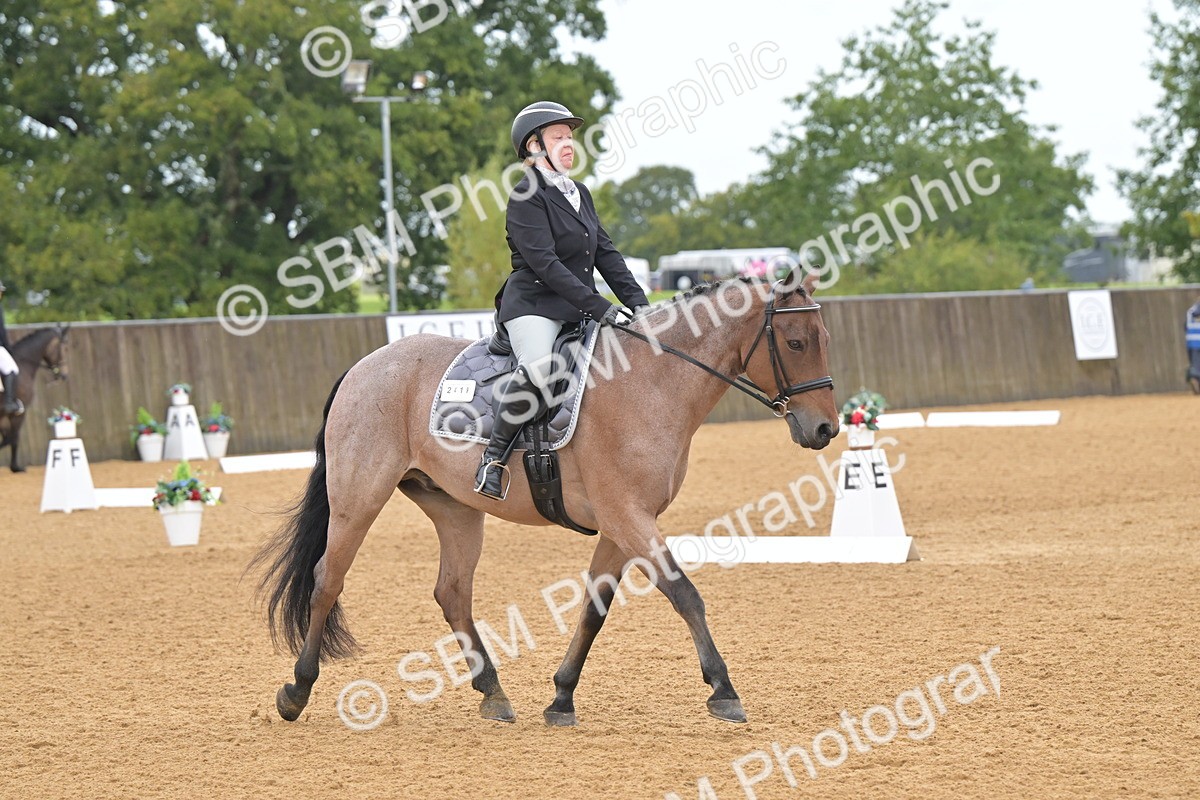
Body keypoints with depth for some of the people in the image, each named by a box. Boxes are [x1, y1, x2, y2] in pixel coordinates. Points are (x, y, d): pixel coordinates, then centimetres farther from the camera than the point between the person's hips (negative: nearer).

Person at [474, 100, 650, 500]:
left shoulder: (579, 193, 17)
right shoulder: (526, 197, -10)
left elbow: (605, 254, 16)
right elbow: (544, 263, -18)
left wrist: (636, 301, 2)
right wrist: (599, 307, -23)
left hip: (578, 312, 9)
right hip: (533, 306, -9)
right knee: (538, 371, -36)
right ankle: (494, 453, -17)